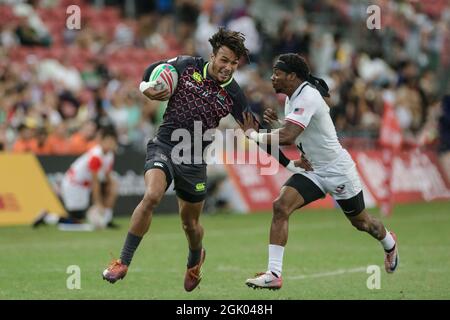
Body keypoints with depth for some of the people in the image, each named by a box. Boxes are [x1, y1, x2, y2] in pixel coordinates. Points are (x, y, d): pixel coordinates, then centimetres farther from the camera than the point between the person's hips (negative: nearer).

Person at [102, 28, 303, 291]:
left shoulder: (233, 95, -5)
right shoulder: (187, 65, -6)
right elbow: (155, 68, 12)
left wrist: (288, 163, 2)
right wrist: (146, 87, -9)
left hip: (194, 161, 1)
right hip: (164, 146, -1)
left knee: (190, 224, 12)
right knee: (151, 196, -27)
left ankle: (195, 259, 49)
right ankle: (123, 262, -17)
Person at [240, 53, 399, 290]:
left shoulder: (307, 97, -26)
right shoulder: (291, 99, 4)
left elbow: (286, 136, -36)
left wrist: (254, 134, -23)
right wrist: (276, 121, -3)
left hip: (338, 170, -8)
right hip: (312, 171, 8)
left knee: (361, 221, 14)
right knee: (280, 206, -17)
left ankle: (390, 244, 50)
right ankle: (274, 274, -21)